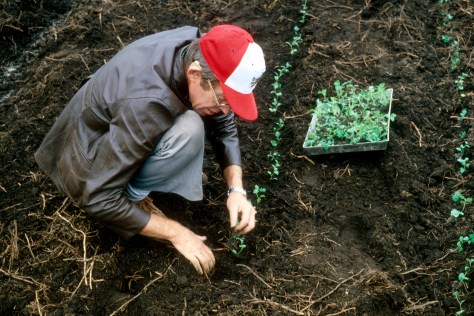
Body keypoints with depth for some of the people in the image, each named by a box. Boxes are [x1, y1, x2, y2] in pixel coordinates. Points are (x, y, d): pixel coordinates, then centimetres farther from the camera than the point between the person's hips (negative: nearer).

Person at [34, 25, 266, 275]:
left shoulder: (198, 50, -17)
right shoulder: (144, 105, -39)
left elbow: (224, 126, -2)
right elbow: (97, 199, -32)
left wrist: (236, 189, -16)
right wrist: (176, 233, -25)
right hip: (90, 166, -8)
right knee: (188, 130, -32)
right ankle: (132, 196, -8)